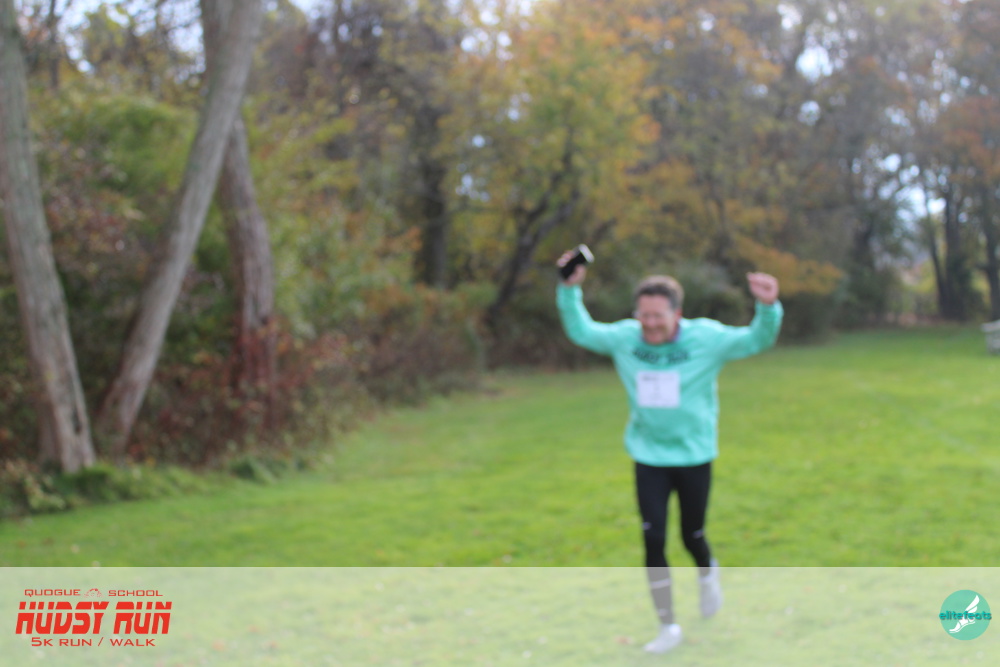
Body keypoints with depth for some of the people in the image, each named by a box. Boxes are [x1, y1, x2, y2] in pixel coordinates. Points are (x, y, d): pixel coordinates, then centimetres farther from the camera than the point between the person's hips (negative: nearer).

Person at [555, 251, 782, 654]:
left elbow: (757, 340, -14)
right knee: (653, 540, -3)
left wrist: (767, 308, -34)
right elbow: (581, 331, 9)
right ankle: (668, 627, 11)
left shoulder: (706, 338, -12)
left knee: (692, 537, 11)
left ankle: (707, 575, 49)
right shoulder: (623, 338, -5)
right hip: (648, 459, 1)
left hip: (694, 458, -1)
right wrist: (570, 290, -3)